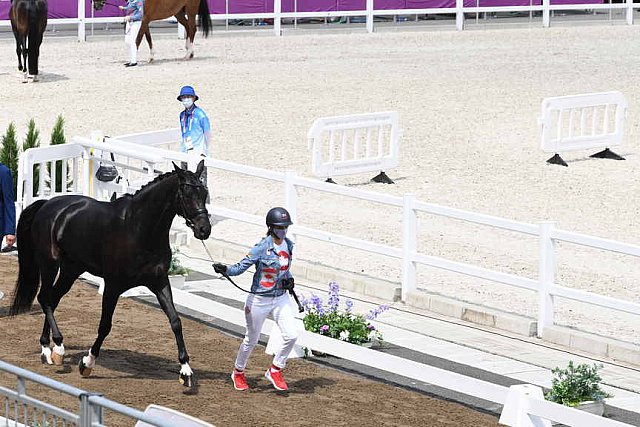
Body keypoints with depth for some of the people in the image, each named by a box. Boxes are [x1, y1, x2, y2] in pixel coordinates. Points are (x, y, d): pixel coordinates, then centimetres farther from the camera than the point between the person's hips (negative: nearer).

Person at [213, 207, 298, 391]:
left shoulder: (288, 245, 0)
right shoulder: (262, 248, -19)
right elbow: (240, 267, -23)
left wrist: (289, 279, -1)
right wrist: (225, 270, -41)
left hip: (281, 298, 5)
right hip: (259, 299, -5)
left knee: (291, 335, -8)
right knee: (251, 340, 9)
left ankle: (275, 370, 12)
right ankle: (238, 372, 33)